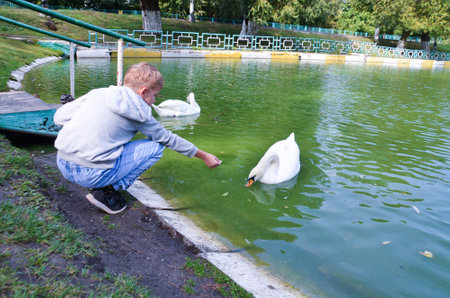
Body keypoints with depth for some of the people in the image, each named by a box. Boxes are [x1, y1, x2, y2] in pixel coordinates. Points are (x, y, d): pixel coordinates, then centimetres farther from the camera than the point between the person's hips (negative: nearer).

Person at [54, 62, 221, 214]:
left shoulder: (98, 93, 10)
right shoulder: (138, 113, -3)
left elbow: (59, 117, 10)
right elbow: (168, 139, 7)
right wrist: (204, 156, 18)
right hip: (91, 174, -7)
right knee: (155, 147, 5)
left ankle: (102, 185, 13)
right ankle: (107, 192, 0)